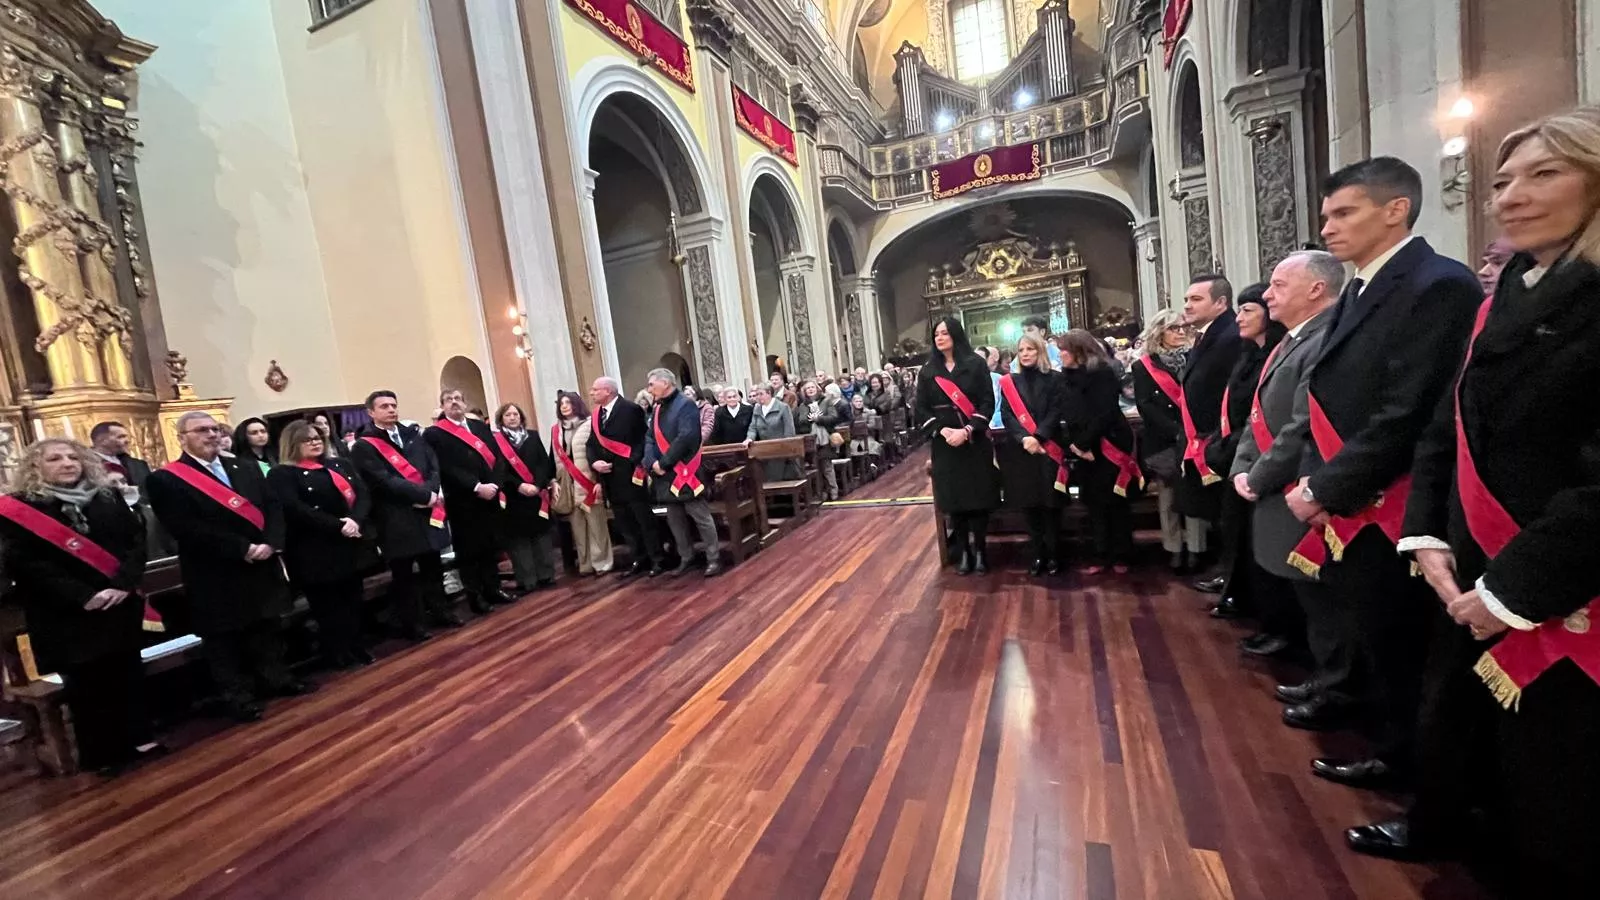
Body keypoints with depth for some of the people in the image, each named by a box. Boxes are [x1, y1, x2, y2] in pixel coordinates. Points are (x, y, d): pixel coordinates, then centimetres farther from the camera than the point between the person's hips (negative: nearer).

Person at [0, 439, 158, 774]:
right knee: (86, 681, 5)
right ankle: (101, 753, 18)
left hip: (120, 603, 3)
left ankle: (137, 737, 25)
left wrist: (124, 583, -16)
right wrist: (82, 596, -19)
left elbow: (137, 539, -1)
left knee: (128, 671, 12)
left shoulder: (108, 498, 5)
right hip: (65, 613, -3)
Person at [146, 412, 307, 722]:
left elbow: (273, 506, 3)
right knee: (223, 637, 9)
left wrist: (269, 543, -14)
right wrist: (242, 549, -21)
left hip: (262, 567, 5)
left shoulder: (246, 468, 9)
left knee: (268, 627, 17)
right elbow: (187, 529, -19)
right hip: (215, 575, -5)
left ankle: (275, 676, 32)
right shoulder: (166, 480, -9)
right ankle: (236, 694, 22)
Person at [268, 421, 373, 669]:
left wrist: (355, 520, -18)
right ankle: (338, 656, 19)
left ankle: (356, 649, 27)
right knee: (328, 607, 6)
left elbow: (363, 494, 2)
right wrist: (338, 526, -21)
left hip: (353, 544, 5)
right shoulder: (281, 475, -3)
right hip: (317, 552, -5)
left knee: (353, 601, 14)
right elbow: (296, 509, -17)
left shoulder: (341, 465, 12)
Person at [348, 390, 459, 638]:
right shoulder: (364, 446, -6)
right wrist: (424, 494, -19)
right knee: (403, 573, 6)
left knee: (432, 566, 16)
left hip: (427, 512, 5)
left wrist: (431, 493, -14)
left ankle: (440, 610, 29)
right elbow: (384, 481, -16)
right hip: (396, 519, -5)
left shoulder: (413, 434, 11)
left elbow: (434, 466, 5)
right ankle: (410, 623, 16)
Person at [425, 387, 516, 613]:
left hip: (491, 498, 5)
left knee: (491, 547, 14)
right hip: (463, 503, -5)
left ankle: (493, 589, 26)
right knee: (469, 551, 5)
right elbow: (446, 469, -13)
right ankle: (474, 595, 15)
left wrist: (495, 484, -11)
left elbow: (498, 458, 5)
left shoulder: (481, 427, 12)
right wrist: (476, 488, -20)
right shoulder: (434, 434, -4)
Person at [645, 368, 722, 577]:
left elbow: (686, 437, -20)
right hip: (666, 474, 8)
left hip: (686, 471, -8)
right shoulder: (657, 410, 15)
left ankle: (713, 558, 7)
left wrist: (664, 462, -18)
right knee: (674, 519, 13)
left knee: (700, 516, -2)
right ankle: (686, 558, 26)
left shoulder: (685, 404, -10)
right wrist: (652, 462, -8)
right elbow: (650, 439, 10)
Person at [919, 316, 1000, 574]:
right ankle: (963, 551, 14)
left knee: (979, 497, 0)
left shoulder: (976, 364, 0)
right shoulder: (928, 370, 6)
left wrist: (966, 430, -17)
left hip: (975, 442, -1)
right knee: (954, 499, 3)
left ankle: (980, 550, 13)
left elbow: (988, 402, -5)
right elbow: (922, 409, 2)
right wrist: (943, 431, -13)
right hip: (944, 445, 2)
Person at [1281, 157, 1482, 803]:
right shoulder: (1357, 292, 13)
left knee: (1397, 650, 8)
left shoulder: (1438, 286, -14)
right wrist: (1312, 482, 3)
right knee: (1372, 645, 19)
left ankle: (1405, 764, 27)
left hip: (1390, 517, -8)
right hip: (1348, 513, 8)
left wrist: (1325, 491, -16)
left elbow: (1408, 415, -21)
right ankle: (1390, 751, 35)